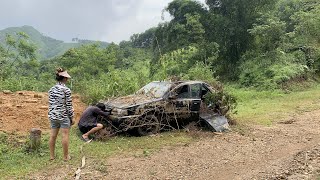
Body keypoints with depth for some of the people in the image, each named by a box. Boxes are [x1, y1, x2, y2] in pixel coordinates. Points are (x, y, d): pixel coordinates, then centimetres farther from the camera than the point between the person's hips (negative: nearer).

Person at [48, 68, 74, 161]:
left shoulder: (51, 89, 3)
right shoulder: (66, 90, -14)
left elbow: (50, 104, 8)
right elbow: (69, 105, -12)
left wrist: (51, 114, 18)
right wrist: (72, 117, -3)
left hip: (53, 115, 6)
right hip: (64, 116, -6)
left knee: (53, 135, 12)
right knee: (65, 136, 4)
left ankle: (52, 155, 23)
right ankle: (66, 156, 13)